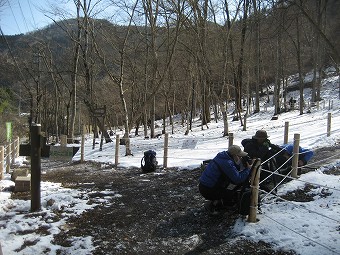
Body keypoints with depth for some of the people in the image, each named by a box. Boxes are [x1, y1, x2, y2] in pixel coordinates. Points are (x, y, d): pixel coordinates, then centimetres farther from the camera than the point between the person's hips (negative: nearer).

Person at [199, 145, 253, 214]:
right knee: (234, 198, -5)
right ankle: (214, 205, 3)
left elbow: (235, 170, 17)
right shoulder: (227, 163, -23)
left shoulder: (222, 155, 5)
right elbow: (238, 179, -23)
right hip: (208, 190, -9)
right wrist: (248, 169, -11)